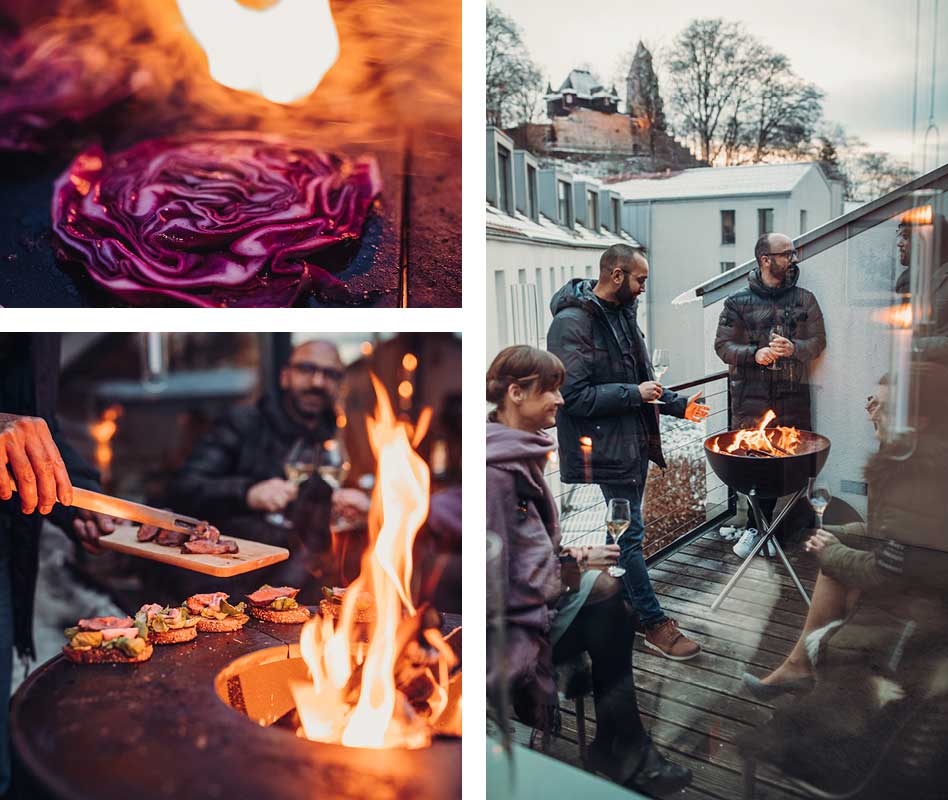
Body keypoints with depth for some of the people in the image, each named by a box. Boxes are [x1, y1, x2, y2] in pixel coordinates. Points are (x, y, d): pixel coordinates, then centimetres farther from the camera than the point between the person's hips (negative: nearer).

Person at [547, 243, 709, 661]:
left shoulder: (622, 314, 11)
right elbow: (574, 395, -23)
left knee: (620, 534, 18)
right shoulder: (571, 324, -18)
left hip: (632, 444, 9)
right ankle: (655, 624, 11)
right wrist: (634, 394, -18)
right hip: (601, 451, -9)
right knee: (628, 535, 0)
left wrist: (677, 404, 10)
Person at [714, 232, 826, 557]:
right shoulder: (738, 302, 3)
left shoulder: (804, 299, 9)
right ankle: (759, 525, 16)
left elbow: (818, 341, 8)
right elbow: (723, 345, 1)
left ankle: (757, 527, 14)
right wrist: (755, 354, -16)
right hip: (750, 396, -2)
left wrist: (794, 349, -13)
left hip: (792, 395, 2)